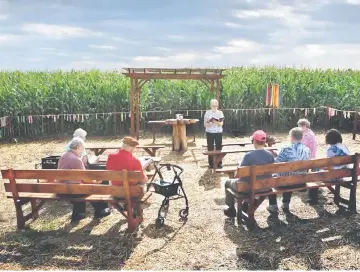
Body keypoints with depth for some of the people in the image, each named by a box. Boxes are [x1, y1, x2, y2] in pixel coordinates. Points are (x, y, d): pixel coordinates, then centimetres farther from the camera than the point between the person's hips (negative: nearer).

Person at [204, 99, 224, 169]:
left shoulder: (220, 113, 2)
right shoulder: (207, 113, 1)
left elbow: (221, 124, -5)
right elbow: (205, 124, -1)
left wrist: (217, 122, -25)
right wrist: (209, 124, -22)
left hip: (218, 132, 0)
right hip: (209, 132, 0)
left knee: (219, 147, 0)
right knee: (210, 148, 1)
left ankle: (219, 163, 10)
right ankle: (211, 164, 9)